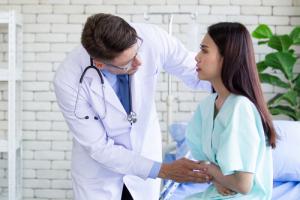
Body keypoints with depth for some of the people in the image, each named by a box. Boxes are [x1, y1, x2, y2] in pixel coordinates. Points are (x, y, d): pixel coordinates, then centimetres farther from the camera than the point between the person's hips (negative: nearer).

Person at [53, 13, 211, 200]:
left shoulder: (151, 38, -26)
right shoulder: (68, 81, -31)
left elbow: (196, 71, -10)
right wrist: (163, 170, -27)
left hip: (144, 156, 3)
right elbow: (99, 148, -23)